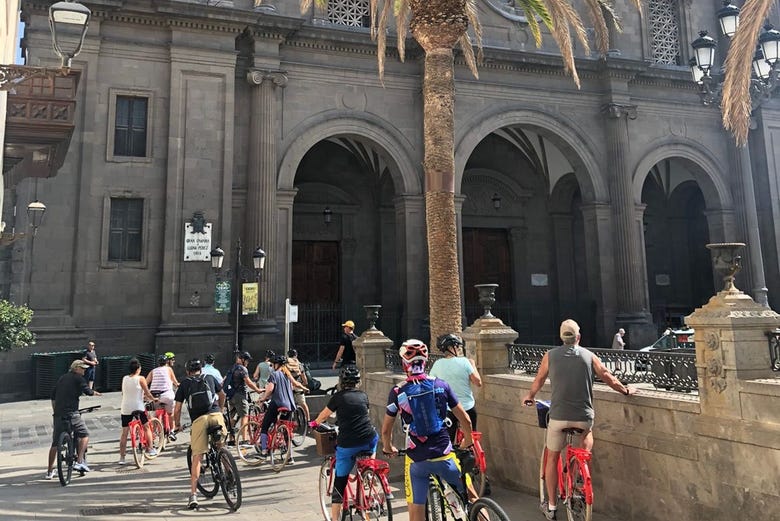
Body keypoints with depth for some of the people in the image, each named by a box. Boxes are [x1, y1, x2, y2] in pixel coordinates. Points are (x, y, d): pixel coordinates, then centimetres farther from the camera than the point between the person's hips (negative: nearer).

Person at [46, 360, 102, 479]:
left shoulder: (62, 378, 18)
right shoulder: (78, 378, -3)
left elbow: (53, 395, 21)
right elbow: (88, 391, -8)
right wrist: (96, 393, 13)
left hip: (58, 414, 7)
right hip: (71, 413, -7)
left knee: (55, 443, 13)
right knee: (84, 435, 7)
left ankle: (50, 471, 19)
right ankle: (79, 462, -6)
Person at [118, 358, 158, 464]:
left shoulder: (124, 378, 6)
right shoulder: (140, 379, -8)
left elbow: (123, 393, 16)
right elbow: (147, 393, -5)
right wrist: (153, 399, 14)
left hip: (125, 408, 4)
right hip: (138, 407, -4)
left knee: (124, 432, 6)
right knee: (146, 427, 15)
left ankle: (121, 457, 7)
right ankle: (150, 449, 18)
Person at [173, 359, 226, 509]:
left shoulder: (184, 384, 18)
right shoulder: (210, 378, 23)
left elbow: (177, 409, 16)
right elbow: (222, 395, 37)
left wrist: (177, 424, 33)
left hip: (198, 419, -1)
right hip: (216, 415, 1)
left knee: (196, 457, 1)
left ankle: (193, 495, -2)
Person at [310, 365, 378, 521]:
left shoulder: (338, 397, 4)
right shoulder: (363, 395, 12)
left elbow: (323, 416, 18)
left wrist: (314, 423, 39)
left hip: (347, 445, -2)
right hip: (368, 441, 2)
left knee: (339, 482, 10)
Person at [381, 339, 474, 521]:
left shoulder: (398, 392, -4)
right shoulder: (440, 385, -2)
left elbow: (386, 430, 4)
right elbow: (465, 420, 2)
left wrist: (388, 448, 25)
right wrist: (468, 441, 21)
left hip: (416, 459, 0)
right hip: (444, 456, 1)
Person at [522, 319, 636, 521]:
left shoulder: (550, 355, 6)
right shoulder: (589, 356, 5)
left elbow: (538, 380, 18)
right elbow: (609, 378, 11)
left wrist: (530, 396, 36)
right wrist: (626, 390, 29)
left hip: (558, 415, 0)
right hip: (584, 416, 0)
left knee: (552, 458, 15)